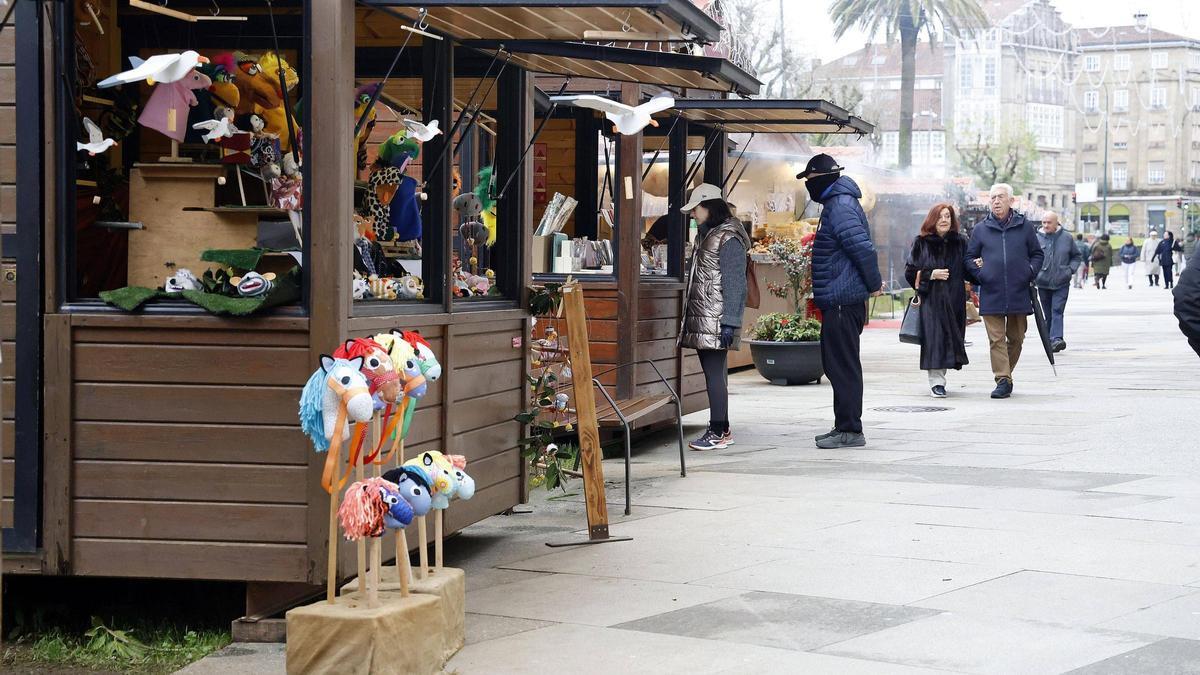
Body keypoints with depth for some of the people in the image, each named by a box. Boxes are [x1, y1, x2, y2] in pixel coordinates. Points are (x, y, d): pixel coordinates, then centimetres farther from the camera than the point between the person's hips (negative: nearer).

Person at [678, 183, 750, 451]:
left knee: (715, 374, -8)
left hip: (715, 321, -9)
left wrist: (730, 322, -19)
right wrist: (688, 319, 21)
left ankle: (719, 432, -5)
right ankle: (720, 429, 16)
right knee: (712, 373, 11)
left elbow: (735, 284, -15)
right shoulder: (705, 235, 18)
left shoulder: (728, 238, -10)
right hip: (701, 320, 9)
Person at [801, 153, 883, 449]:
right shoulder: (837, 204, 17)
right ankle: (845, 426, 22)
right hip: (840, 300, 11)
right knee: (838, 365, 15)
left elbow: (863, 247, -23)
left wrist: (874, 284, -13)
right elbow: (863, 247, 22)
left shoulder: (840, 207, -16)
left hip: (842, 301, -11)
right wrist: (873, 283, 17)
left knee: (843, 366, -7)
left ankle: (850, 430, -4)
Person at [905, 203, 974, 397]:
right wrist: (931, 274, -10)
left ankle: (939, 379, 18)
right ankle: (936, 382, -13)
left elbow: (966, 271, 15)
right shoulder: (921, 243, 3)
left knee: (951, 336, 4)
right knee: (935, 337, -12)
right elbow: (910, 271, 3)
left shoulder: (960, 243, 10)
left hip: (954, 299, 3)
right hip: (931, 299, -3)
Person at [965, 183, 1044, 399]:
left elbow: (1037, 254, 14)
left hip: (1019, 293, 1)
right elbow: (970, 257, 12)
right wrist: (979, 274, -5)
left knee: (1016, 338, 10)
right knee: (997, 339, -7)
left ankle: (1006, 374, 26)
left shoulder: (1024, 226, 6)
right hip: (991, 295, -1)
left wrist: (1030, 272, -2)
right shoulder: (981, 229, 6)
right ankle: (1003, 381, -9)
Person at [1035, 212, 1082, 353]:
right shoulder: (1037, 238, 0)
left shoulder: (1067, 238, 3)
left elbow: (1077, 256, 15)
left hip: (1061, 284, -1)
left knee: (1057, 311, -13)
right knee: (1048, 314, 9)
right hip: (1043, 283, 1)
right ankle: (1050, 341, 19)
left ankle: (1056, 339, -23)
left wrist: (1071, 269, -1)